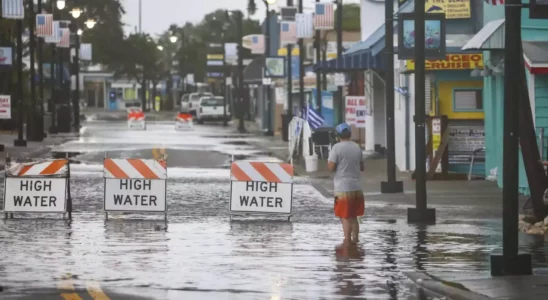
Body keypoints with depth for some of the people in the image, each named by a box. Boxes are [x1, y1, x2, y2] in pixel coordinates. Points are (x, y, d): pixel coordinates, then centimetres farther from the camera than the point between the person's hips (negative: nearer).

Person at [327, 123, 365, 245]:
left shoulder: (337, 148, -11)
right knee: (354, 216, 16)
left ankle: (347, 240, -5)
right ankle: (355, 239, 16)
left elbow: (331, 167, -14)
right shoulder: (357, 147, 7)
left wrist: (328, 161, 6)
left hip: (343, 188, -5)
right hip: (357, 187, 5)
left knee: (345, 217, -1)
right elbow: (362, 167, 15)